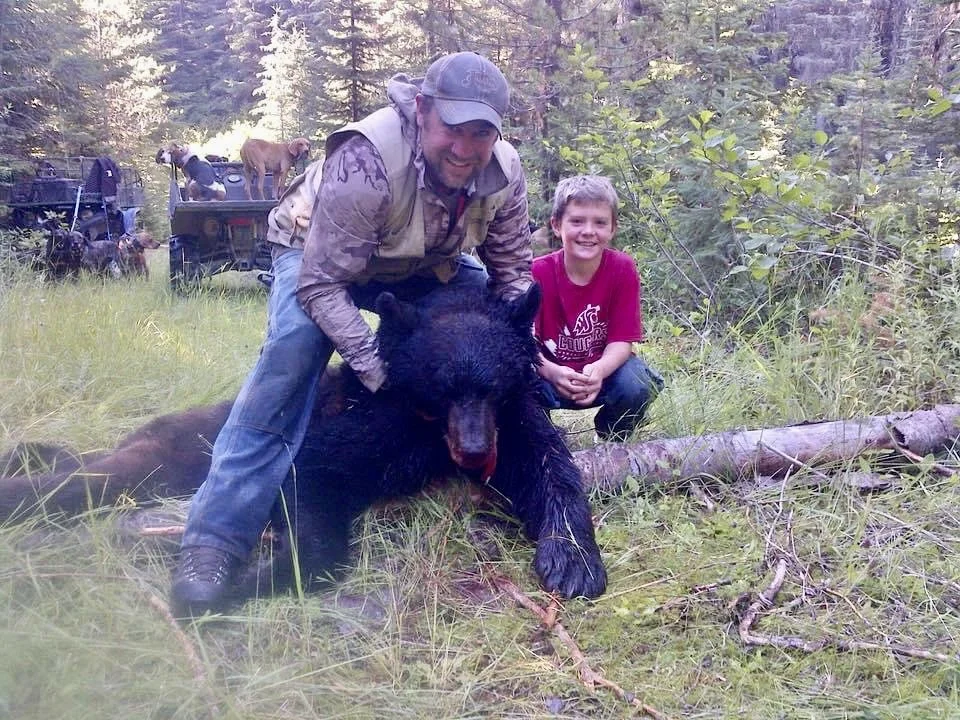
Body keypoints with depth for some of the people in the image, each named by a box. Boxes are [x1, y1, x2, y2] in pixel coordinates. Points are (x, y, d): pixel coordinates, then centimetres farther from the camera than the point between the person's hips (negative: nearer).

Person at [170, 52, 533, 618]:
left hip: (426, 264, 6)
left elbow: (513, 273, -7)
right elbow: (321, 286, -38)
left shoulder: (505, 171, -22)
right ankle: (215, 542, -32)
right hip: (321, 258, -5)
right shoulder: (366, 159, -40)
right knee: (296, 343, -32)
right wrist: (382, 374, -42)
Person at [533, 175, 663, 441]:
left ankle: (613, 441, 6)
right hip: (551, 372, -1)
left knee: (637, 385, -30)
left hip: (603, 371, 1)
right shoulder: (538, 272, -16)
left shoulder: (623, 269, -14)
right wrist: (552, 372, -43)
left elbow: (622, 340, -15)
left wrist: (598, 370, -37)